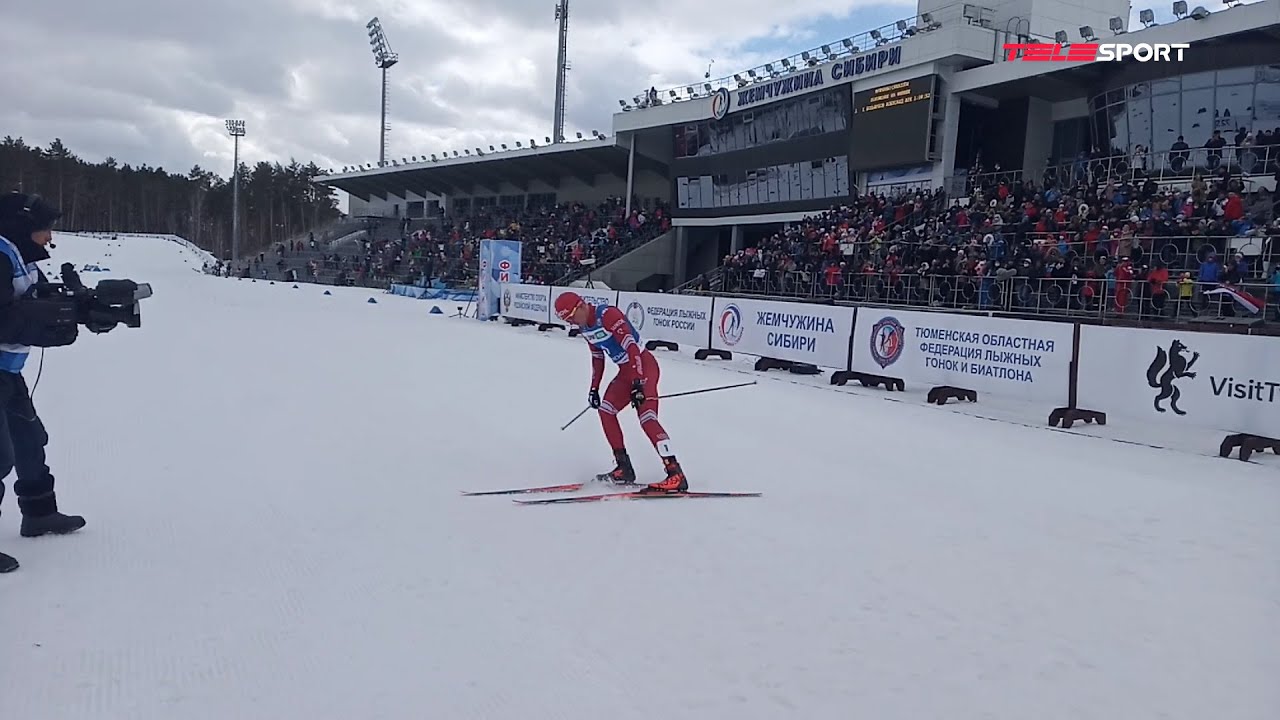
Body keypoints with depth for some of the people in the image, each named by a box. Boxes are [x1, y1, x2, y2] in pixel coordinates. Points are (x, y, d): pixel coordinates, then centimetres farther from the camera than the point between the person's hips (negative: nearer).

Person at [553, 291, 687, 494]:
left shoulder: (608, 315, -21)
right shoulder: (585, 327, 8)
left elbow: (631, 346, -27)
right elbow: (597, 357, 21)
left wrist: (637, 382, -32)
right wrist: (594, 388, 21)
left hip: (643, 365, -10)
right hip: (625, 371, 10)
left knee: (647, 418, -21)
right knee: (605, 410, 5)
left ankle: (676, 476, -25)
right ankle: (625, 469, 10)